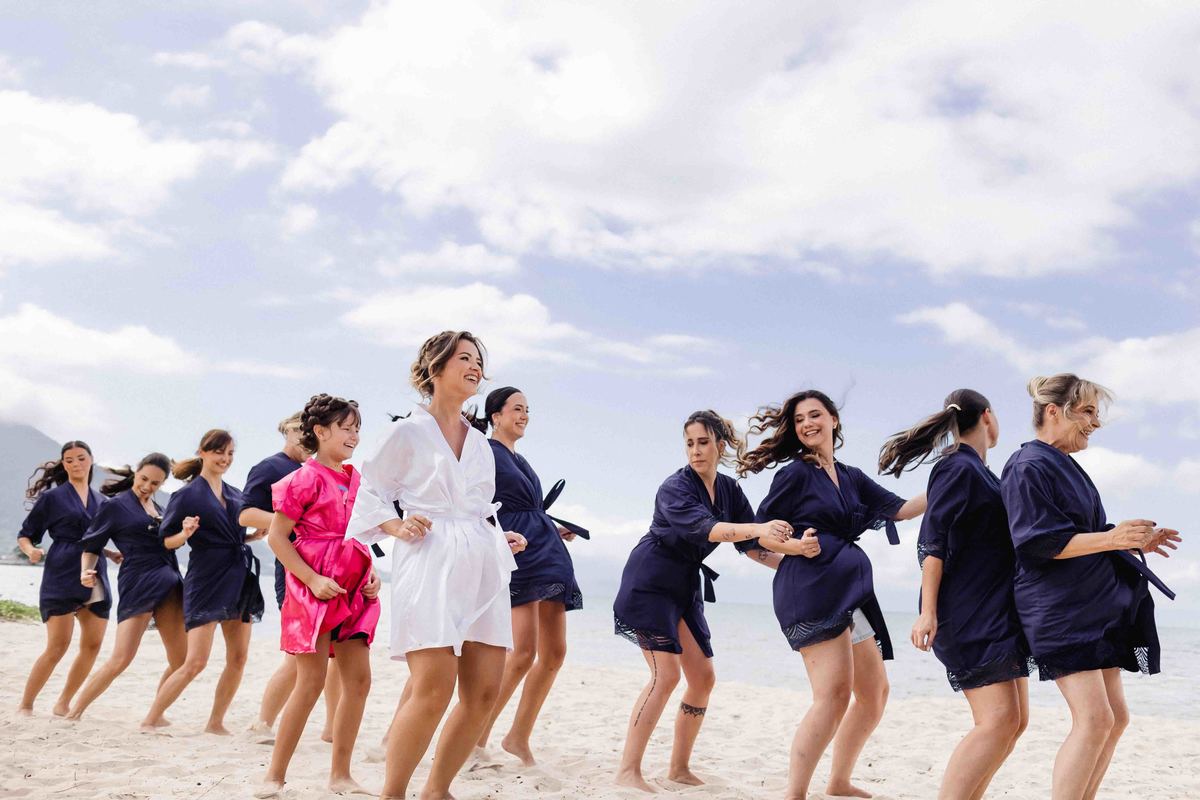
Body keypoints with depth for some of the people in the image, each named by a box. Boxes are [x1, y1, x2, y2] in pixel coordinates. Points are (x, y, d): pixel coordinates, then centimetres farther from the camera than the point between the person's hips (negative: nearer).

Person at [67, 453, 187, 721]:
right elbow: (91, 546, 2)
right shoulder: (116, 506, 2)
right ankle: (74, 713, 0)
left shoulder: (159, 508, 18)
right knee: (121, 660, -13)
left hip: (170, 583, 6)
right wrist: (86, 571, -16)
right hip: (137, 585, -6)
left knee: (181, 661, 3)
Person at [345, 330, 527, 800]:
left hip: (483, 568, 6)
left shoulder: (479, 443, 20)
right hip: (430, 565, -6)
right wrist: (398, 528, -10)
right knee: (434, 688, -17)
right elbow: (372, 492, 6)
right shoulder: (409, 432, 3)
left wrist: (503, 539, 9)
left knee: (484, 691, -1)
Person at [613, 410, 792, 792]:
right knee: (666, 674, -18)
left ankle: (679, 767, 17)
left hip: (686, 588, 8)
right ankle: (628, 770, -16)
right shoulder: (675, 487, -18)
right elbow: (705, 528, -36)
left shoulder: (729, 489, 4)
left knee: (703, 678, 4)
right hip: (650, 583, -7)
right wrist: (757, 528, -50)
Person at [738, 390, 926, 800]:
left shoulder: (851, 477, 18)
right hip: (811, 586, -8)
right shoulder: (796, 472, -1)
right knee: (835, 692, -22)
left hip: (849, 589, 8)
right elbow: (759, 531, -2)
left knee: (874, 693, 14)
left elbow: (899, 508, 16)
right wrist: (795, 546, -20)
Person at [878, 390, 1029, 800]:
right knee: (998, 720, -17)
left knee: (1014, 720, 6)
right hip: (969, 615, -9)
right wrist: (927, 612, -21)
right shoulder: (957, 468, -10)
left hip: (999, 612, 9)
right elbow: (933, 544, -16)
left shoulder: (978, 472, 17)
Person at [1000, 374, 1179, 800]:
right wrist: (1111, 538, -24)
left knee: (1115, 718, 9)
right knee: (1094, 719, -16)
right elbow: (1036, 542, -20)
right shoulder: (1028, 467, -12)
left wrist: (1134, 543, 13)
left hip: (1094, 606, 10)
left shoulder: (1065, 467, 18)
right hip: (1059, 609, -10)